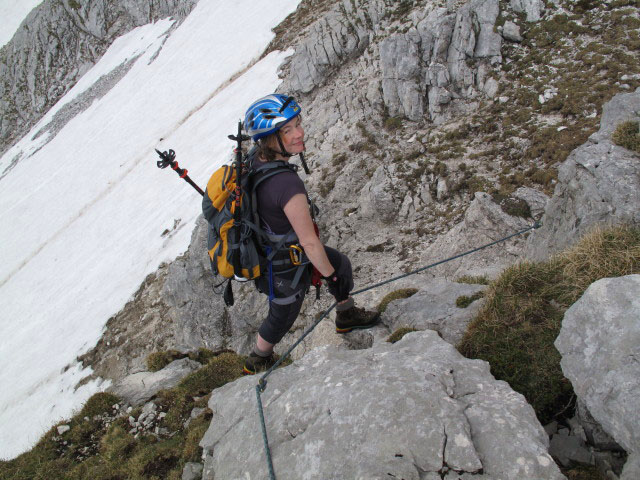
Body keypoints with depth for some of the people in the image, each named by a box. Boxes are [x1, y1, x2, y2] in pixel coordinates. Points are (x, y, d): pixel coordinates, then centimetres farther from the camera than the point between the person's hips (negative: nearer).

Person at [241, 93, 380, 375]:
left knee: (341, 264, 24)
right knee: (282, 317, 23)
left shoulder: (253, 158, -14)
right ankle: (257, 362, 52)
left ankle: (347, 316, 51)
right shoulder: (287, 185, -40)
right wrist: (331, 277, -12)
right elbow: (310, 243, -29)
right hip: (283, 271, -7)